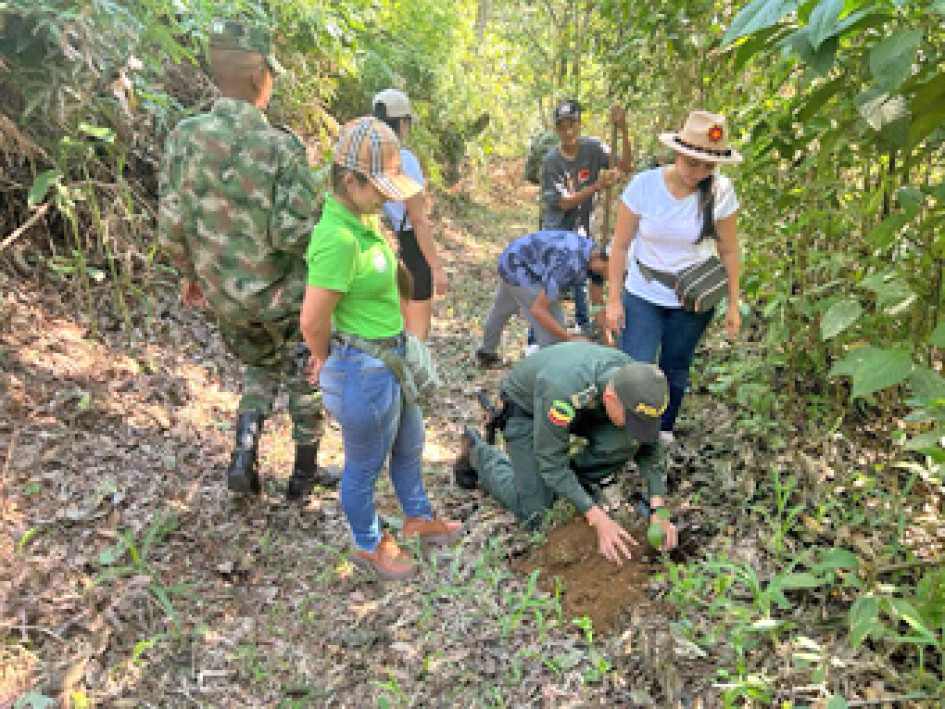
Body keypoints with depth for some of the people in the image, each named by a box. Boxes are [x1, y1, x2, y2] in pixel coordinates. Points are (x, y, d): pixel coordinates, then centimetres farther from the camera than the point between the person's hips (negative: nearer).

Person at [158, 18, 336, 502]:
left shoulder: (184, 137, -8)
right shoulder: (283, 146, -20)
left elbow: (171, 227, -6)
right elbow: (293, 233, -26)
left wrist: (190, 274, 11)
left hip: (225, 295, 4)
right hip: (285, 295, -4)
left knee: (262, 368, 30)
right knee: (306, 380, 20)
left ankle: (244, 459, 15)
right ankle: (304, 475, 31)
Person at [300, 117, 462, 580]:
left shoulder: (360, 218, -1)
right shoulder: (338, 238, -29)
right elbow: (313, 322, -24)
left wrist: (332, 355, 10)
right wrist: (329, 360, -4)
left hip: (392, 357, 9)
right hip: (365, 369, -9)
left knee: (409, 447, 27)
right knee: (365, 465, 15)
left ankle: (418, 519, 52)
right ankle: (367, 545, 40)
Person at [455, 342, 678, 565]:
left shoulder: (635, 383, -25)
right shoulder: (562, 391, -43)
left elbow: (649, 446, -12)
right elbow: (551, 463, -33)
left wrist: (657, 511, -21)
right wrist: (599, 520, -35)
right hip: (526, 406, -4)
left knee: (627, 440, -26)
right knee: (533, 514, -8)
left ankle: (580, 480, 3)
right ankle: (478, 452, 14)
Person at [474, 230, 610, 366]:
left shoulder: (596, 254, -12)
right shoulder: (569, 266, -38)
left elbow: (598, 301, -1)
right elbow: (537, 309, -35)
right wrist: (570, 338, -31)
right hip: (518, 269, -9)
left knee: (501, 310, 31)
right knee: (553, 320, -14)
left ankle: (486, 351, 56)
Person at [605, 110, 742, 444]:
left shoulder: (720, 191, -11)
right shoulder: (644, 185, -15)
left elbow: (728, 250, -2)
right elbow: (620, 245, -8)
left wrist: (733, 304, 0)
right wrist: (614, 300, -7)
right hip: (643, 295, -1)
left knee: (676, 370, 14)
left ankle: (664, 431, 36)